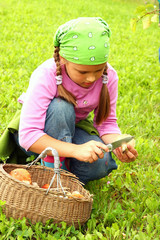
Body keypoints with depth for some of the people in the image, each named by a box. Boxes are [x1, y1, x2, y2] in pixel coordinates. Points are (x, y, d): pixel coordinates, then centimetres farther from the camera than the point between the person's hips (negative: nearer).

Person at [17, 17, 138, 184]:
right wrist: (76, 149, -49)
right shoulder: (45, 76, -32)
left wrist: (119, 144, -32)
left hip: (74, 128, 3)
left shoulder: (108, 76, -19)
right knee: (61, 107, -36)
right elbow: (27, 135, -38)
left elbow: (107, 122, -9)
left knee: (100, 164, -29)